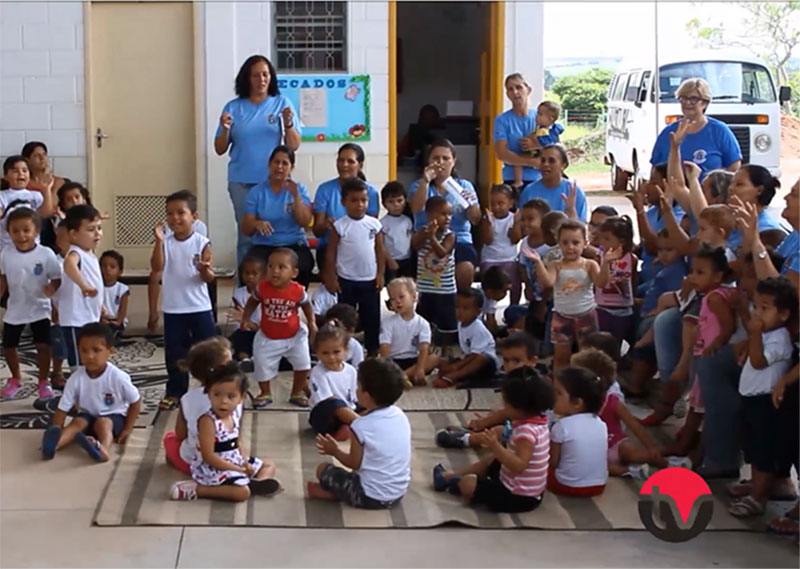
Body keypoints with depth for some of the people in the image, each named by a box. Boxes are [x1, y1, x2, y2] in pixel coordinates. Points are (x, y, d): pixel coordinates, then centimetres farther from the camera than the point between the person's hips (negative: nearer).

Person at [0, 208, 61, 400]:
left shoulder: (46, 254, -17)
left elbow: (57, 278, -12)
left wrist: (52, 287, -32)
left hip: (39, 309, -3)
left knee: (43, 345, -6)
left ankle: (44, 382, 14)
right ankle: (15, 379, 34)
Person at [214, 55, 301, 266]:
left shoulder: (282, 103, 3)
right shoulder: (233, 108, 5)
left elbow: (294, 146, -1)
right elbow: (220, 149, 7)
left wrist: (288, 123, -19)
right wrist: (225, 129, -12)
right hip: (241, 181, 1)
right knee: (246, 234, 1)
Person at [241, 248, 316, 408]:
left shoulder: (298, 291, -21)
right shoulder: (262, 288, -21)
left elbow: (306, 304, 0)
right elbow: (252, 302, -1)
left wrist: (311, 322, -6)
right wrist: (245, 319, -9)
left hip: (294, 336, 0)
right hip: (267, 338, 0)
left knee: (303, 364, 2)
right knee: (262, 365, 5)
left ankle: (297, 393, 26)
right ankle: (265, 393, 31)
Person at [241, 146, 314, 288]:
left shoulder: (299, 189, 8)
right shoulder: (256, 192, 8)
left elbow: (304, 222, -6)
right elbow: (245, 229, 3)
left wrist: (296, 196, -17)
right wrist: (256, 223, -20)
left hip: (295, 245, 0)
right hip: (264, 246, 1)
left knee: (301, 268, -35)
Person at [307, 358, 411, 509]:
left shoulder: (361, 426, -21)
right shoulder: (401, 415, -2)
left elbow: (354, 463, -10)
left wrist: (335, 451, 8)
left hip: (371, 498, -7)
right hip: (399, 493, 7)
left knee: (323, 469, 5)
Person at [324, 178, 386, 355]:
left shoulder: (374, 224, -2)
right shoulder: (340, 226, -9)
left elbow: (380, 250, 4)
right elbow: (331, 252, -5)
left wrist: (380, 274, 0)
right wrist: (331, 278, -7)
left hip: (370, 280, 2)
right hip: (346, 280, -2)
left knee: (372, 317, 10)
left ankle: (373, 350, 21)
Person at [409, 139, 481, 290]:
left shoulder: (464, 186, 13)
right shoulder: (419, 186, 10)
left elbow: (475, 219, 3)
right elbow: (416, 209, -11)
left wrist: (472, 202, -17)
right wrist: (425, 181, -22)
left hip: (460, 240, 1)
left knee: (466, 268, -31)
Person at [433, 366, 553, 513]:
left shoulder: (526, 431, -29)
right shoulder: (537, 422, 1)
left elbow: (519, 466, -35)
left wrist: (496, 447, -38)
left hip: (518, 497, -10)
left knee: (467, 484, -10)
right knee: (490, 459, 27)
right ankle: (449, 476, 34)